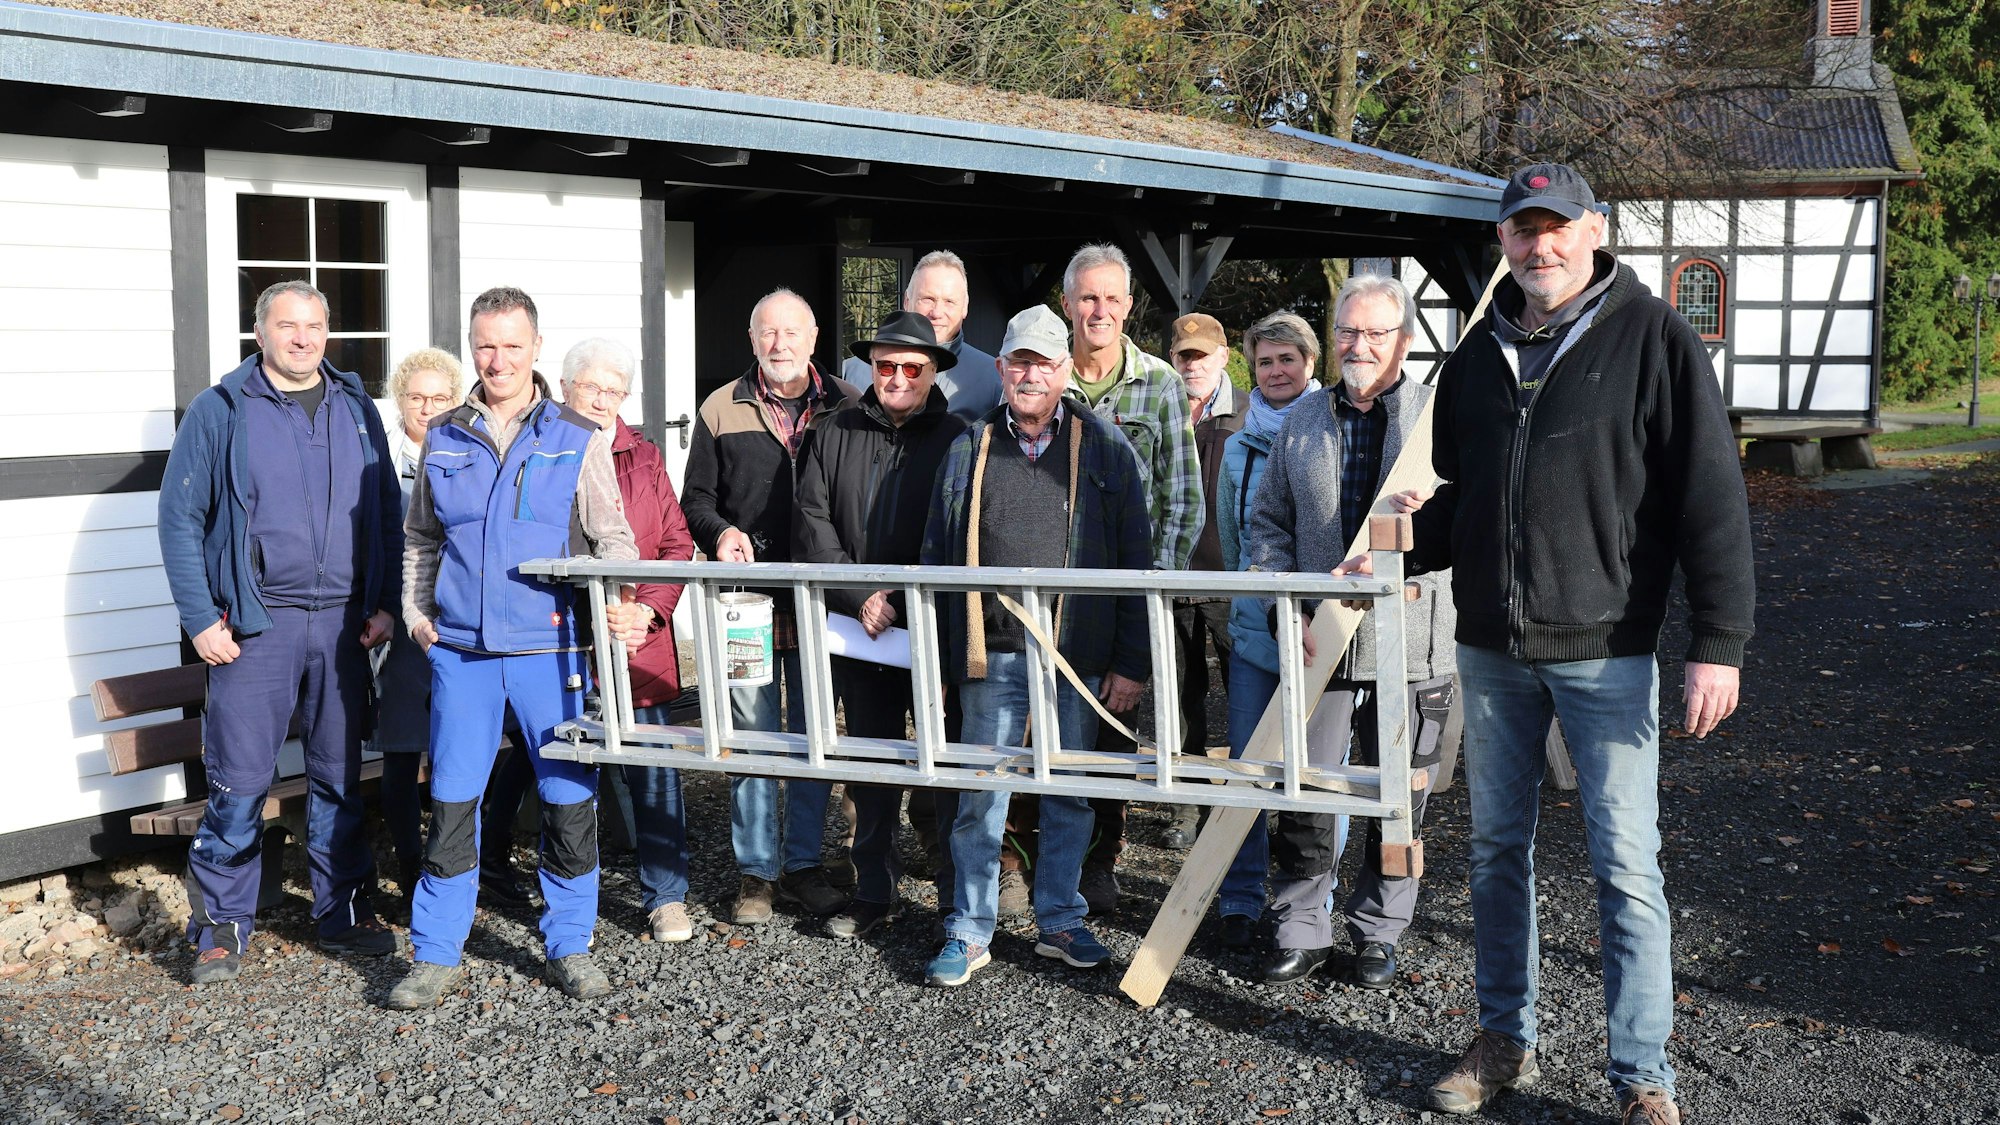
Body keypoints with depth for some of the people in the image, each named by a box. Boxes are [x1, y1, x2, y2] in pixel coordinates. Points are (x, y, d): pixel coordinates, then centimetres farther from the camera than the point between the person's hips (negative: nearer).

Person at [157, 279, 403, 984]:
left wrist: (383, 603, 5)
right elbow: (180, 520, -2)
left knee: (339, 776, 11)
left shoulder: (357, 409, 10)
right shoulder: (220, 411, 0)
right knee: (239, 784, -3)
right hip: (255, 627, -3)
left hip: (342, 625, 3)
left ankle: (342, 912, 22)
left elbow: (385, 514, 13)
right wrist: (201, 619, -8)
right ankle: (221, 930, 9)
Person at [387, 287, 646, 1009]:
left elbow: (612, 539, 3)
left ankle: (569, 944, 19)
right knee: (452, 801, 3)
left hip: (551, 649, -1)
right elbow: (419, 538, 21)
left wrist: (621, 603, -14)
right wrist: (415, 611, 9)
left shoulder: (578, 440, 3)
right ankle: (436, 955, 15)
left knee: (568, 799, 3)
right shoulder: (443, 440, 10)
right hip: (461, 650, 2)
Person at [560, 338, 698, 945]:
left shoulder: (643, 457, 10)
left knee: (652, 768, 5)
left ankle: (667, 896, 17)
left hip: (638, 643, 2)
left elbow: (676, 543, 7)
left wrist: (649, 608, -8)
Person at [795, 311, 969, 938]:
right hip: (860, 630, 3)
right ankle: (874, 892, 20)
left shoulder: (955, 439, -2)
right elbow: (814, 523, 3)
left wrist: (903, 601, -14)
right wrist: (861, 598, -8)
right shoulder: (837, 434, 9)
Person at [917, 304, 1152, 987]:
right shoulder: (969, 450, 8)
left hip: (1078, 656, 0)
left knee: (1069, 796, 10)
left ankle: (1060, 922, 24)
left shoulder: (1104, 450, 3)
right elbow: (937, 555, 12)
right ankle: (969, 933, 14)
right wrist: (936, 651, 6)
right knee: (980, 796, 3)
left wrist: (1130, 663, -2)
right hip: (992, 654, 1)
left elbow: (1135, 562, 2)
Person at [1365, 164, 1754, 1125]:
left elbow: (1710, 497, -8)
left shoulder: (1653, 339, -5)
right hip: (1490, 648, 5)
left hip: (1604, 649, -5)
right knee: (1496, 848, 13)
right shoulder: (1479, 352, 10)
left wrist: (1717, 643, -13)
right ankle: (1504, 1040, 28)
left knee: (1625, 866, -1)